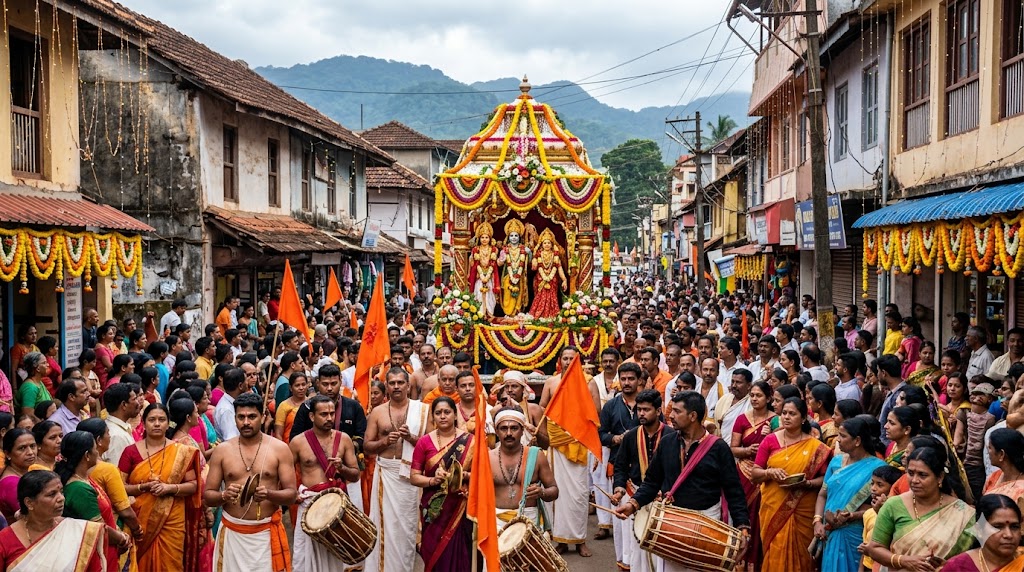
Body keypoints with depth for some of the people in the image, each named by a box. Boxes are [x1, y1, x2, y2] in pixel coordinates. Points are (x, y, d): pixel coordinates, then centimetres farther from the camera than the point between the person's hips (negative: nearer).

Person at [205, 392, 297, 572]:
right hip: (232, 532, 1)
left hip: (268, 532, -1)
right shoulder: (221, 451, 3)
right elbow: (207, 495, 4)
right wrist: (224, 495, -17)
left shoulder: (280, 449, -2)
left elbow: (291, 494, -4)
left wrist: (268, 494, -23)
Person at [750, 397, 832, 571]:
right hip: (773, 509, 1)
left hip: (802, 511, -1)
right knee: (775, 554, 3)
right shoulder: (770, 441, 2)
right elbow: (754, 473, 2)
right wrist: (769, 473, -17)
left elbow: (826, 478, -3)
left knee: (799, 555, 3)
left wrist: (806, 483, -19)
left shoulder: (815, 446, -2)